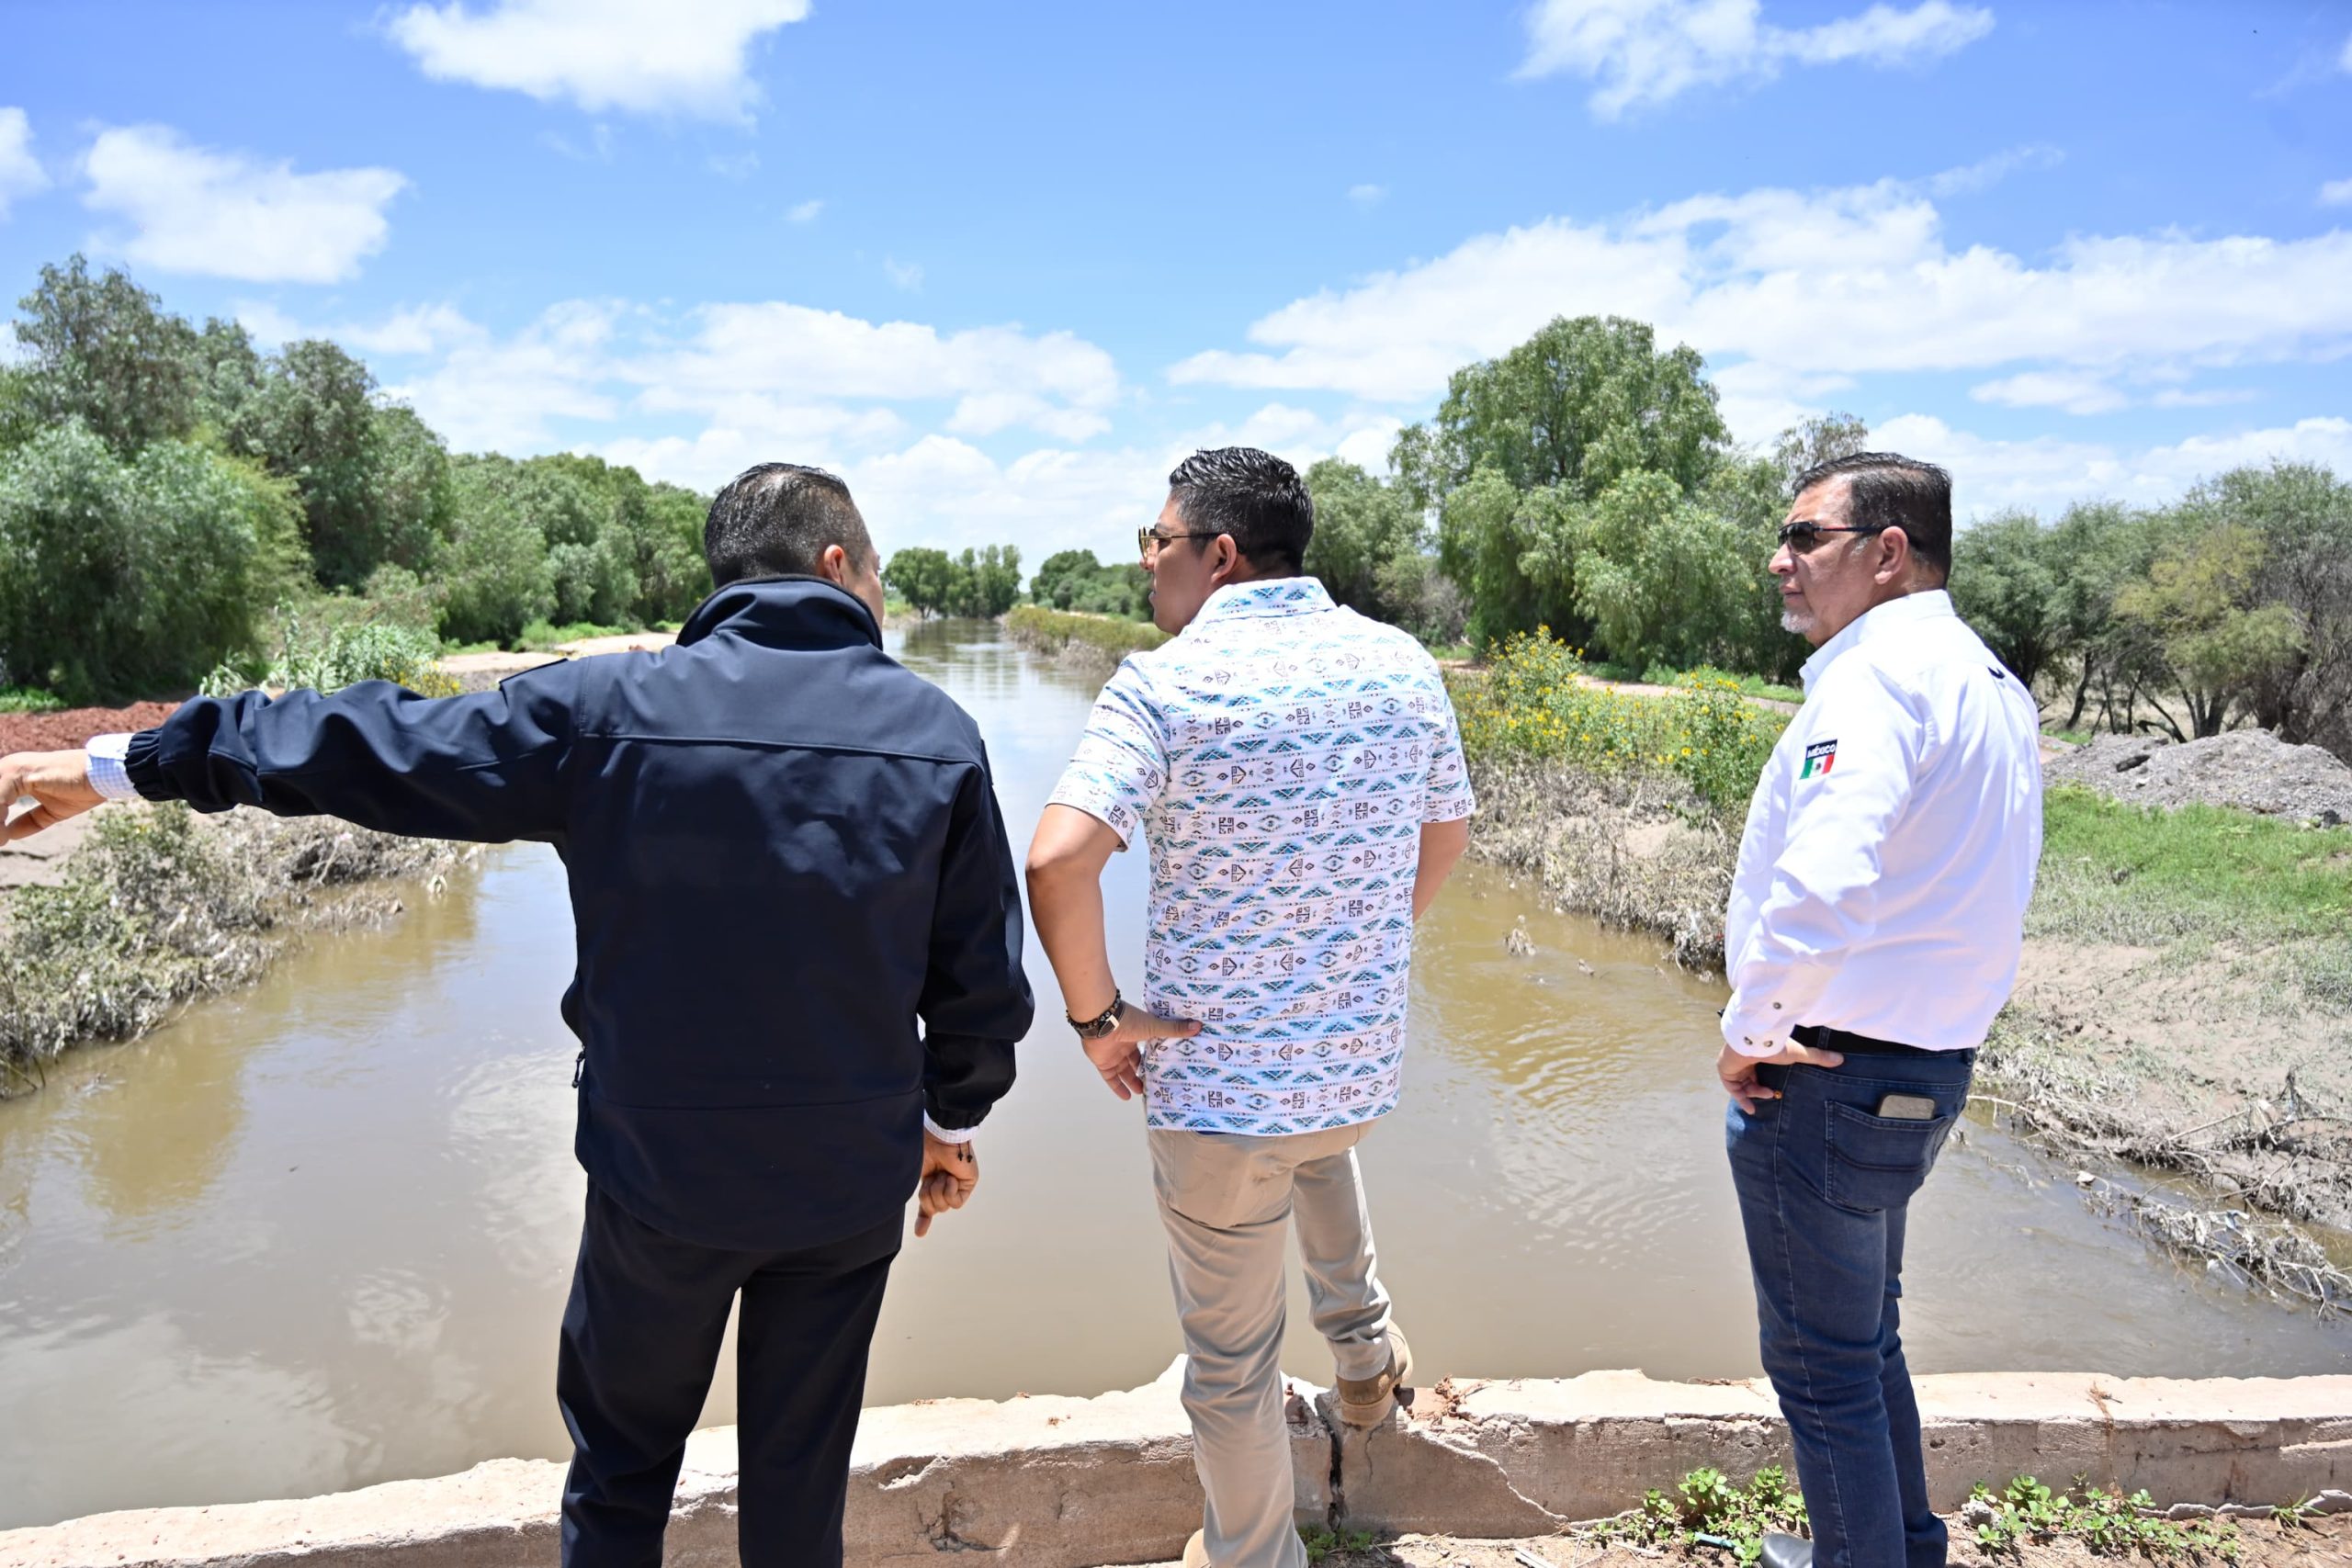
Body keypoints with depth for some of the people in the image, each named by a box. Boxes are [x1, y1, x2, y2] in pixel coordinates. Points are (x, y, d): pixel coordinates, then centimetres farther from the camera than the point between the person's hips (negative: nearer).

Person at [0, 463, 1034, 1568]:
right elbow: (981, 978, -4)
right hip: (853, 1185, 1)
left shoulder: (610, 710, -11)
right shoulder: (938, 734, -9)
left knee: (621, 1468, 24)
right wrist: (953, 1116, 13)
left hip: (661, 1171, 0)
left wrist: (125, 763, 11)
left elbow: (378, 746, -3)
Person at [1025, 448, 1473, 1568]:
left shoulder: (1163, 684, -18)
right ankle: (1362, 1350, 48)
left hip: (1214, 1086, -5)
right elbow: (1446, 836, 12)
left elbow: (1059, 860, -30)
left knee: (1230, 1357, 17)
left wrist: (1096, 1016, -14)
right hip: (1366, 1063, 6)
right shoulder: (1403, 666, -1)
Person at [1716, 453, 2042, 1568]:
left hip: (1825, 1077, -10)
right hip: (1927, 1069, 10)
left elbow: (1816, 896, -34)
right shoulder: (1992, 687, 11)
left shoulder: (1876, 674, -20)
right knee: (1865, 1336, 25)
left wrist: (1749, 1034, -18)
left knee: (1821, 1361, 7)